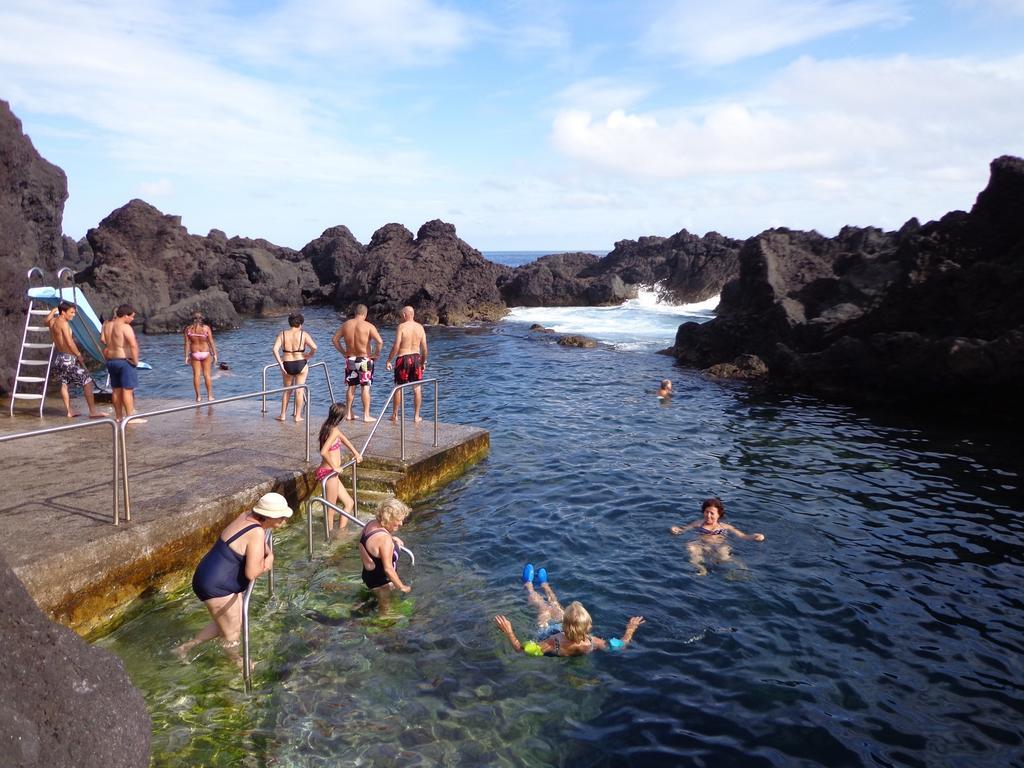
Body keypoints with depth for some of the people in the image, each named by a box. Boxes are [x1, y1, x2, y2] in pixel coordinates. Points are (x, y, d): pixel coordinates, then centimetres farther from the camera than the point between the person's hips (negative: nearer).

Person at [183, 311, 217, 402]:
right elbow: (211, 342, -7)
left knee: (196, 375, 5)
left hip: (195, 354, 1)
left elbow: (187, 344, -4)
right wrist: (214, 354, -1)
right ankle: (209, 396, 11)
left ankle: (198, 396, 7)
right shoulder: (206, 328, -7)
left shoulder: (188, 329, -4)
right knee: (207, 374, 7)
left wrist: (186, 356, 1)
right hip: (206, 353, 0)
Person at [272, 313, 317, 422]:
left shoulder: (282, 334, 1)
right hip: (301, 364, -2)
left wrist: (280, 364, -7)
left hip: (287, 365, 2)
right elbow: (314, 348, -17)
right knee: (299, 390, 8)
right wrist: (308, 356, 0)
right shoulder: (304, 334, -5)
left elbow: (275, 349, -10)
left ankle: (283, 415, 22)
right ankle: (298, 416, 10)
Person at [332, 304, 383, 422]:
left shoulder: (346, 324, 1)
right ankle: (366, 415, 3)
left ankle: (348, 414, 20)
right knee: (365, 387, 1)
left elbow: (335, 339, 7)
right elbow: (380, 342, -22)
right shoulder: (368, 326, -13)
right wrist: (377, 354, -7)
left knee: (351, 387, 14)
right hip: (365, 360, -4)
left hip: (350, 359, 4)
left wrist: (343, 352, 12)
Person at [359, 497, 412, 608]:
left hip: (370, 576, 9)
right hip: (381, 582, -9)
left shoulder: (372, 524, -6)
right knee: (386, 608, 9)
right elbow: (388, 569, -30)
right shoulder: (385, 539, -34)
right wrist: (401, 587, -18)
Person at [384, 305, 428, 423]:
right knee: (417, 388, 9)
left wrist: (389, 360, -6)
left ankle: (395, 415, 16)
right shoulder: (420, 327, 3)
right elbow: (424, 348, 3)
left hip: (403, 358, -3)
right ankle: (417, 416, 11)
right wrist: (423, 362, 15)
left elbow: (396, 346, -14)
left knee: (399, 388, 8)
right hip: (416, 357, 3)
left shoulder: (401, 327, -10)